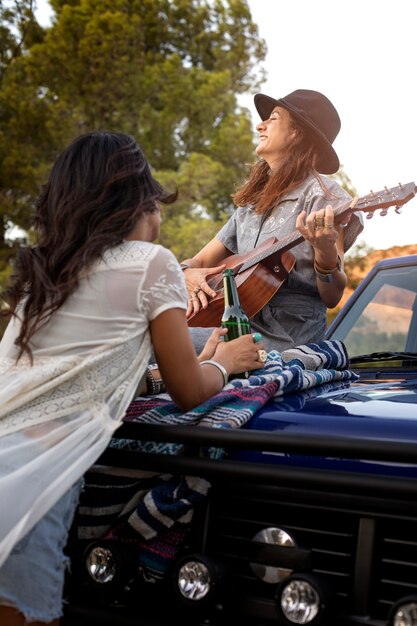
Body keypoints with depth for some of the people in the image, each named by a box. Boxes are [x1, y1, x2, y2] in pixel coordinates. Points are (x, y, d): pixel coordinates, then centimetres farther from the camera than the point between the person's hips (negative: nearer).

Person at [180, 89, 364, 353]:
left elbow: (332, 298, -10)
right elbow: (199, 261, 20)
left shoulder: (321, 194, -4)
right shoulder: (251, 202, 18)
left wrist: (326, 254, -30)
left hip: (284, 339, -7)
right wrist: (189, 273, -3)